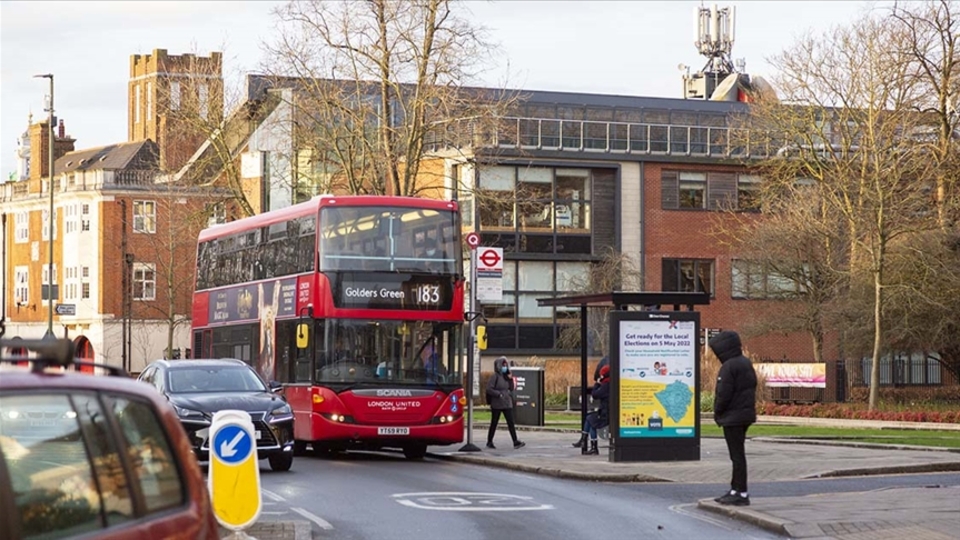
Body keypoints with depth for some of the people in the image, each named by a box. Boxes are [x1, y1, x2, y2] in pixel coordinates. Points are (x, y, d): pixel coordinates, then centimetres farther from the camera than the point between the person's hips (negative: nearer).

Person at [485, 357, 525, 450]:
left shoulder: (506, 376, 11)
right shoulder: (495, 377, -8)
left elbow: (511, 388, 11)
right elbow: (489, 389, -15)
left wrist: (511, 379, -4)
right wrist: (499, 394, -19)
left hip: (507, 403, 5)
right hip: (497, 404, -5)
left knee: (511, 423, -3)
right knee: (494, 423, 5)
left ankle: (516, 442, -9)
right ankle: (489, 441, 18)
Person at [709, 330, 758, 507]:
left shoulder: (729, 367, -18)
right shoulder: (746, 364, 13)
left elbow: (724, 394, -21)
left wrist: (718, 412, -5)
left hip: (732, 417, -10)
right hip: (746, 414, 10)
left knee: (737, 454, -6)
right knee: (738, 454, 16)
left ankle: (741, 493, -5)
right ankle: (735, 490, 22)